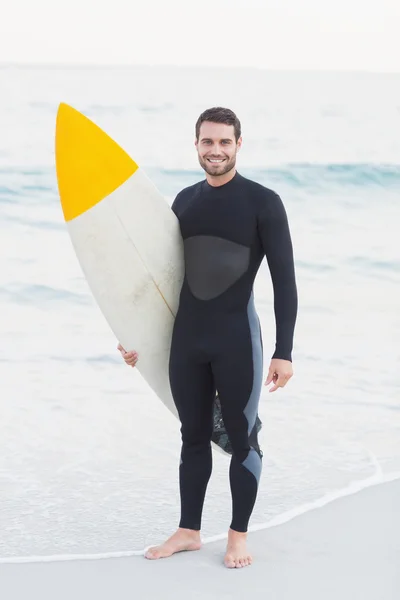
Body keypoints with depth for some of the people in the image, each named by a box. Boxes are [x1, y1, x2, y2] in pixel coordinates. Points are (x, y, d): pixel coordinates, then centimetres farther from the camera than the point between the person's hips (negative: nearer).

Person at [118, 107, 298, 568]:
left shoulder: (262, 202, -6)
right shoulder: (184, 202, 9)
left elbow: (284, 280, -8)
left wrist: (283, 352, -13)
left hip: (237, 338, -5)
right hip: (186, 337, 5)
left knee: (241, 438, 4)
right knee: (194, 436, 12)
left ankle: (238, 535, 15)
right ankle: (189, 531, 22)